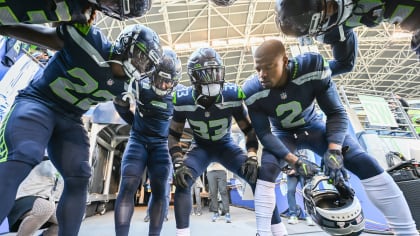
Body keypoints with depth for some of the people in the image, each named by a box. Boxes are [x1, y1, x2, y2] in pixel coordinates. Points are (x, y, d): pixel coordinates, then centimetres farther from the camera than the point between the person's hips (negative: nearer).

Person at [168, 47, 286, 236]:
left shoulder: (233, 95, -24)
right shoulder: (183, 100, -22)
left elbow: (249, 129, -12)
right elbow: (174, 135, -10)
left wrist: (252, 156, -24)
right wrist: (178, 163, -22)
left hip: (226, 145, 0)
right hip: (200, 147, 1)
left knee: (257, 176, -16)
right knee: (182, 181, -24)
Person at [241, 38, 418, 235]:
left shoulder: (312, 69, -27)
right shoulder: (253, 91, -26)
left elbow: (336, 113, -19)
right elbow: (263, 133, -21)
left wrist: (333, 150, -34)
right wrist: (294, 161, -31)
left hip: (313, 126, 1)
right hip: (282, 135, 0)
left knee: (366, 163, -14)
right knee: (265, 172, -25)